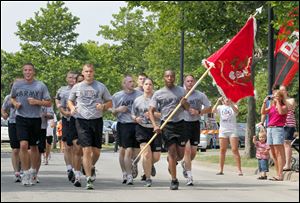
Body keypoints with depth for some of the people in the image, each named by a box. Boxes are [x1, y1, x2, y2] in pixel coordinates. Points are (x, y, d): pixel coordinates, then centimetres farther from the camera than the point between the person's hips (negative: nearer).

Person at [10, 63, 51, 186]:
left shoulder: (41, 86, 0)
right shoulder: (17, 84, 4)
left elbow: (49, 103, 2)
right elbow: (12, 98, 20)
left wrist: (37, 102, -14)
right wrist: (15, 103, -2)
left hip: (35, 119, 1)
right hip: (21, 118, -1)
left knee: (34, 146, 11)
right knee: (23, 145, -16)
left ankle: (33, 171, 30)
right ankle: (26, 173, -8)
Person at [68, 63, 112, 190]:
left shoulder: (101, 87, 8)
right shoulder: (77, 87, 8)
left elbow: (110, 102, 13)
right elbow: (70, 101, 21)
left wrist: (103, 106, -9)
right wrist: (72, 108, -2)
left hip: (97, 120, 1)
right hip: (82, 121, -1)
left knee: (96, 151, 7)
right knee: (87, 150, -11)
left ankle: (92, 167, 40)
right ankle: (89, 179, -10)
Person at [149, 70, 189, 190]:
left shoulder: (181, 91, 10)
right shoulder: (158, 94, 5)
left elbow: (187, 108, 15)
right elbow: (151, 111, 3)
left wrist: (184, 103, -10)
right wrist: (155, 125, -12)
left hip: (180, 123, 2)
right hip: (166, 125, -2)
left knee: (180, 155, 2)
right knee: (172, 151, -9)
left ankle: (170, 160, 38)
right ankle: (174, 180, -4)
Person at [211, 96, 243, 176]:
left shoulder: (233, 106, 5)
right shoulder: (220, 107, 10)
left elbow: (236, 111, -18)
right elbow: (213, 111, -9)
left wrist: (230, 103, -30)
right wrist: (218, 102, -21)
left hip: (232, 131, -2)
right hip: (223, 131, 2)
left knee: (235, 150, -8)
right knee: (222, 150, 3)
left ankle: (239, 170, -10)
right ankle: (221, 170, 6)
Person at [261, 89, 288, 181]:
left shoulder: (284, 107, 1)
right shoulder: (271, 107, 17)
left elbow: (281, 112, -20)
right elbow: (263, 112, 7)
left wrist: (277, 102, -9)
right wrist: (265, 102, 1)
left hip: (278, 129, -7)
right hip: (269, 129, 7)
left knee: (279, 153, -10)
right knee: (273, 154, 7)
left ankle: (280, 175, -11)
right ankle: (278, 174, 11)